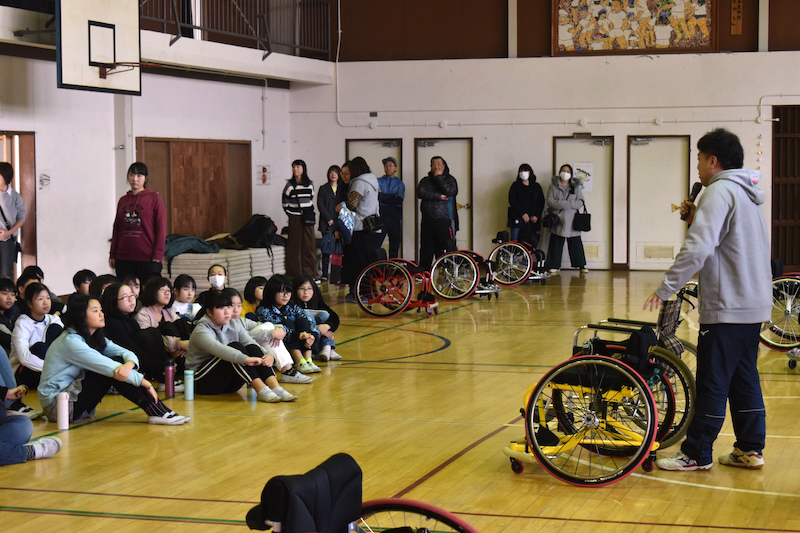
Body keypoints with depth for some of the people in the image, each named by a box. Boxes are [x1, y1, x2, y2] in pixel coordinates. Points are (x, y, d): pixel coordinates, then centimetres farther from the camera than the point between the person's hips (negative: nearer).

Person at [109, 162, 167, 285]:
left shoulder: (154, 198, 0)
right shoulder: (123, 200, 13)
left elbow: (161, 227, -3)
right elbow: (116, 229, 16)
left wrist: (158, 255, -10)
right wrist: (112, 255, 12)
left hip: (147, 258, -4)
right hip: (123, 258, 4)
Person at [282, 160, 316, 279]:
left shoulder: (309, 184, 9)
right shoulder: (290, 185, -1)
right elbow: (285, 203, 2)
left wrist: (310, 213, 10)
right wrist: (291, 214, -1)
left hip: (307, 219, 3)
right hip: (295, 219, -3)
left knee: (309, 244, 1)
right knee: (295, 245, -3)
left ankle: (309, 271, 9)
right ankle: (295, 273, 1)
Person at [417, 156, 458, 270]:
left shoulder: (450, 180, 10)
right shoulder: (425, 181, 16)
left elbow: (450, 192, -11)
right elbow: (420, 193, -3)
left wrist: (438, 177, -6)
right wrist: (438, 196, -9)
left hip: (445, 221, -3)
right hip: (427, 221, 3)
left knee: (448, 249, -9)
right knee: (426, 249, 7)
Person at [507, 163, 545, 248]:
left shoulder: (536, 187, 13)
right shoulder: (515, 185, 7)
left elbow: (541, 202, 11)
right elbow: (512, 201, -2)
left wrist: (536, 216, -4)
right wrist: (522, 214, -11)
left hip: (532, 220, 2)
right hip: (518, 219, -2)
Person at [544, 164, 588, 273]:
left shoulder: (576, 186, 10)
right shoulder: (553, 186, 6)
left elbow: (580, 202, 2)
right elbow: (549, 201, -3)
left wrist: (568, 204, -14)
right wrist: (562, 204, -18)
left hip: (571, 220, 1)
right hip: (557, 219, -1)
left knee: (576, 243, 2)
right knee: (556, 243, 0)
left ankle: (581, 265, 11)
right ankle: (554, 266, 6)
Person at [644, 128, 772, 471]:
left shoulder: (720, 191, -14)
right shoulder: (748, 193, 17)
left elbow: (698, 249, -24)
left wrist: (666, 288, -21)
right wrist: (696, 219, 9)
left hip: (727, 308, -9)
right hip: (755, 304, 9)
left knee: (712, 382, -3)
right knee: (744, 378, 14)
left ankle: (697, 454, 2)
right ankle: (750, 449, 17)